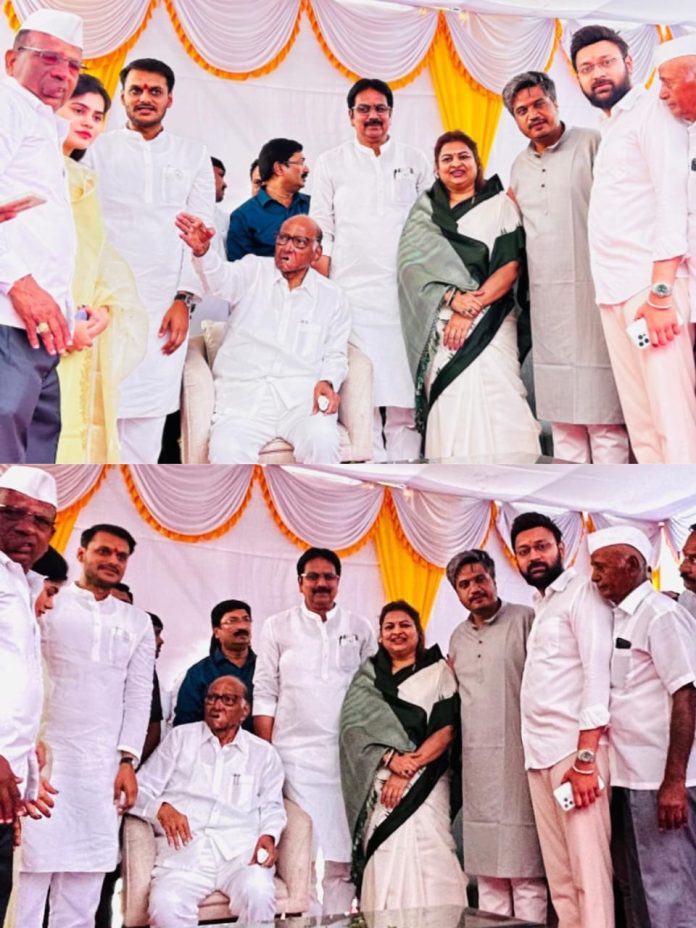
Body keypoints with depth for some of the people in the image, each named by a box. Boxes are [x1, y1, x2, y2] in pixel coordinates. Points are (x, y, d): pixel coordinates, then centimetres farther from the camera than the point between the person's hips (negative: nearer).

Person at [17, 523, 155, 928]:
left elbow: (140, 695, 11)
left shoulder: (137, 622, 14)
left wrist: (127, 760, 3)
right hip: (43, 753, -3)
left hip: (103, 765, 3)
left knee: (84, 883, 2)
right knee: (30, 864, -8)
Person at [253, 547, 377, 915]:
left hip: (348, 754, 1)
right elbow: (264, 695, 4)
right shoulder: (277, 627, 7)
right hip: (295, 754, -1)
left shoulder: (360, 629, 11)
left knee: (341, 852, 1)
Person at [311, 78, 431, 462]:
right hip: (352, 291, -1)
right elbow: (321, 235, 7)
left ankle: (405, 461, 1)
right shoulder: (331, 163, 12)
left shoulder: (415, 162, 15)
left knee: (404, 384, -3)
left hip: (406, 291, 1)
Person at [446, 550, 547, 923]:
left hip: (518, 759, -6)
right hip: (476, 764, 6)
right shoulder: (458, 638, 17)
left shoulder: (526, 620, -2)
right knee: (487, 874, 9)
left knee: (526, 873, -4)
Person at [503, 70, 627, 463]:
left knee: (604, 415, -6)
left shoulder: (593, 144, -2)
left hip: (593, 294, -6)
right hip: (547, 302, 6)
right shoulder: (520, 167, 17)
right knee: (562, 418, 8)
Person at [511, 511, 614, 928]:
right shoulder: (541, 605, 20)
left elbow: (597, 673, -13)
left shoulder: (581, 593, -3)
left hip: (576, 750, -8)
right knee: (559, 873, 9)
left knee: (588, 870, -8)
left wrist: (585, 758, -19)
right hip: (540, 752, 8)